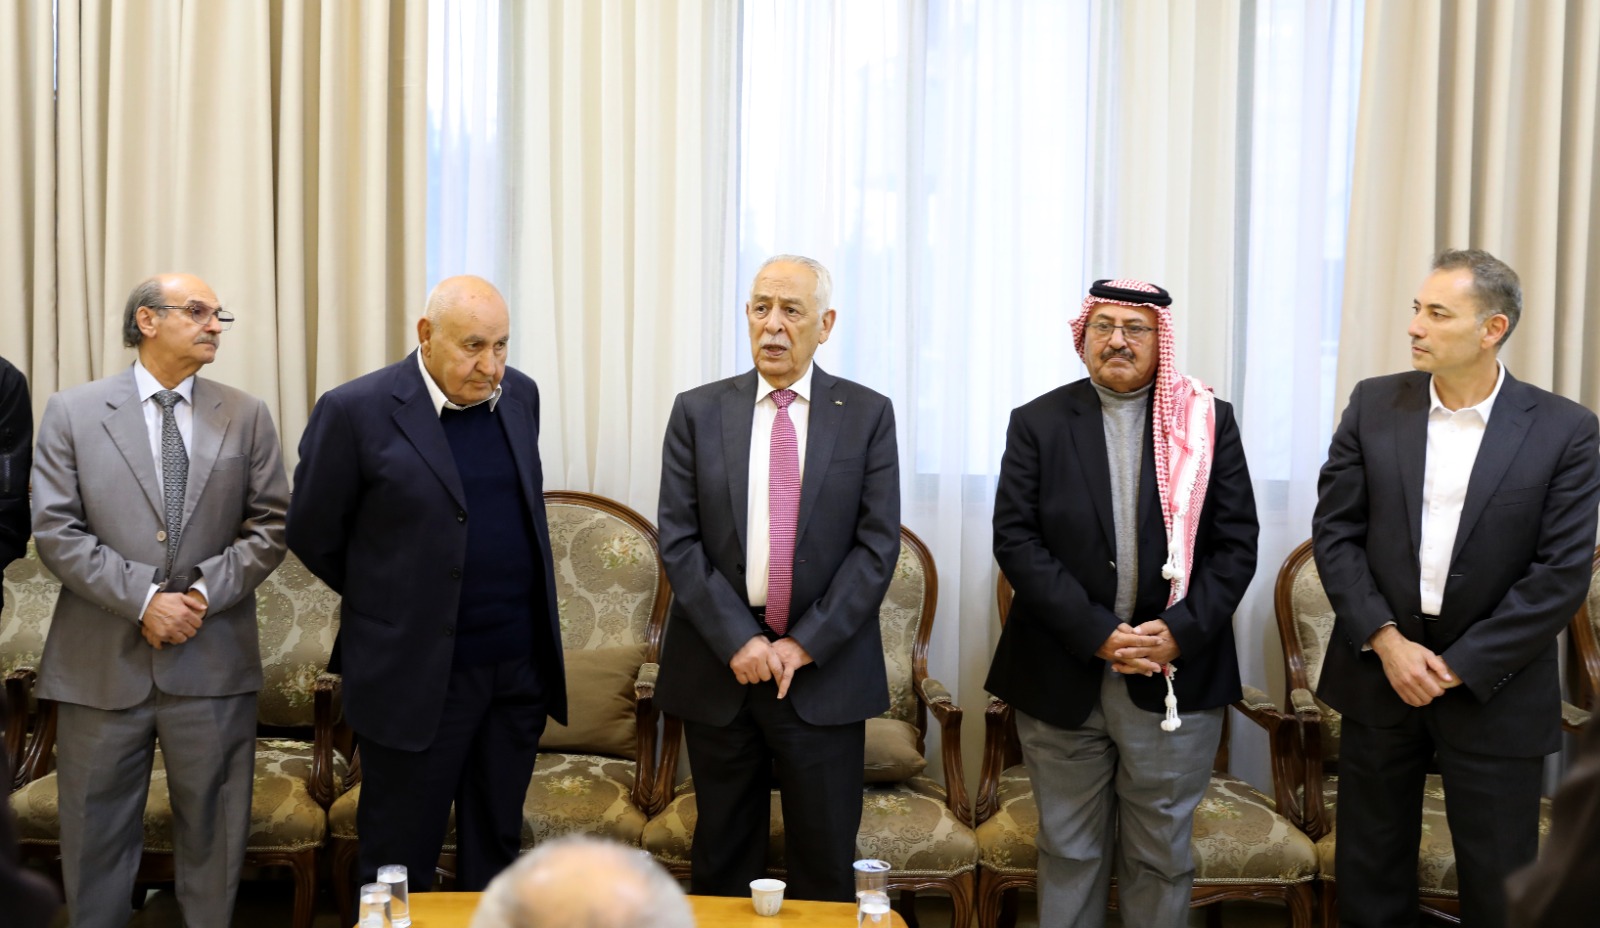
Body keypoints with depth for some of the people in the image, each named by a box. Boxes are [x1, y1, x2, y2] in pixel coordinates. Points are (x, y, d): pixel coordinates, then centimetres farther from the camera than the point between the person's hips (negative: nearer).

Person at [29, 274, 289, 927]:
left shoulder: (247, 416, 7)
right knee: (96, 830, 8)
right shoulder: (72, 413, 3)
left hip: (213, 663, 1)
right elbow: (54, 530, -4)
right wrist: (143, 598, -14)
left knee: (212, 827, 8)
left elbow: (271, 526, 3)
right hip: (101, 662, -1)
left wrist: (205, 592, -11)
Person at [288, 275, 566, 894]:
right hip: (417, 678, -5)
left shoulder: (519, 395, 5)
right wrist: (389, 601, 8)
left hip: (519, 669, 5)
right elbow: (311, 535, -3)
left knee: (496, 854, 15)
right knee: (398, 868, 6)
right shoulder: (356, 412, -12)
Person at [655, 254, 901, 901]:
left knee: (826, 866, 5)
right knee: (722, 860, 10)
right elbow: (678, 541, -1)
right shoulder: (698, 412, 4)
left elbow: (878, 544, -3)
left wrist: (805, 645, -10)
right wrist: (738, 640, -11)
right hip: (719, 666, 1)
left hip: (824, 668, -1)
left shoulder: (867, 415, 2)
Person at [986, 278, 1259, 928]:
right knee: (1069, 852, 9)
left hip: (1176, 676, 0)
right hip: (1063, 679, 0)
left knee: (1161, 855, 8)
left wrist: (1180, 631, -13)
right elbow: (1015, 540, -5)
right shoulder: (1038, 423, 3)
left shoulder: (1210, 422, 4)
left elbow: (1236, 543, 1)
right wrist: (1097, 634, -14)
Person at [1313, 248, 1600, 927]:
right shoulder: (1374, 405, 0)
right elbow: (1334, 532, 0)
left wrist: (1458, 666, -13)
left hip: (1493, 685, -2)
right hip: (1379, 669, 2)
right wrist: (1386, 640, -11)